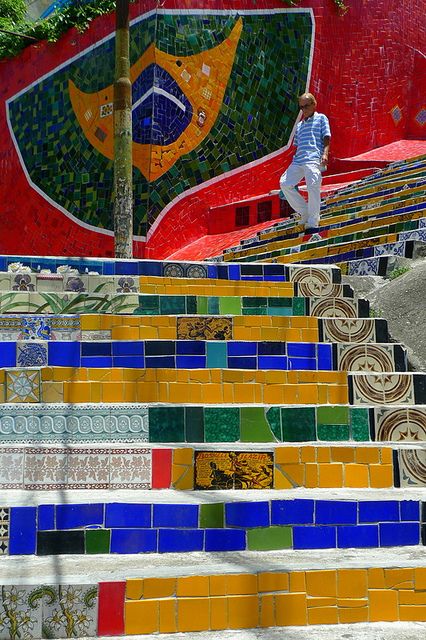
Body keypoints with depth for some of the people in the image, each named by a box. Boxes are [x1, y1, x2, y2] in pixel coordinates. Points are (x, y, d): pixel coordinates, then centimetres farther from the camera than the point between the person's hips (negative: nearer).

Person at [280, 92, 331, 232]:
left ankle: (313, 223, -19)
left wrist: (325, 153, -15)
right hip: (298, 160, 7)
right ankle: (305, 212, 0)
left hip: (314, 159, -6)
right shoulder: (299, 125, 30)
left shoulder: (321, 118, 13)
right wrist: (292, 163, 18)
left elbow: (326, 138, 2)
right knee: (284, 183, -10)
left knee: (313, 185, -25)